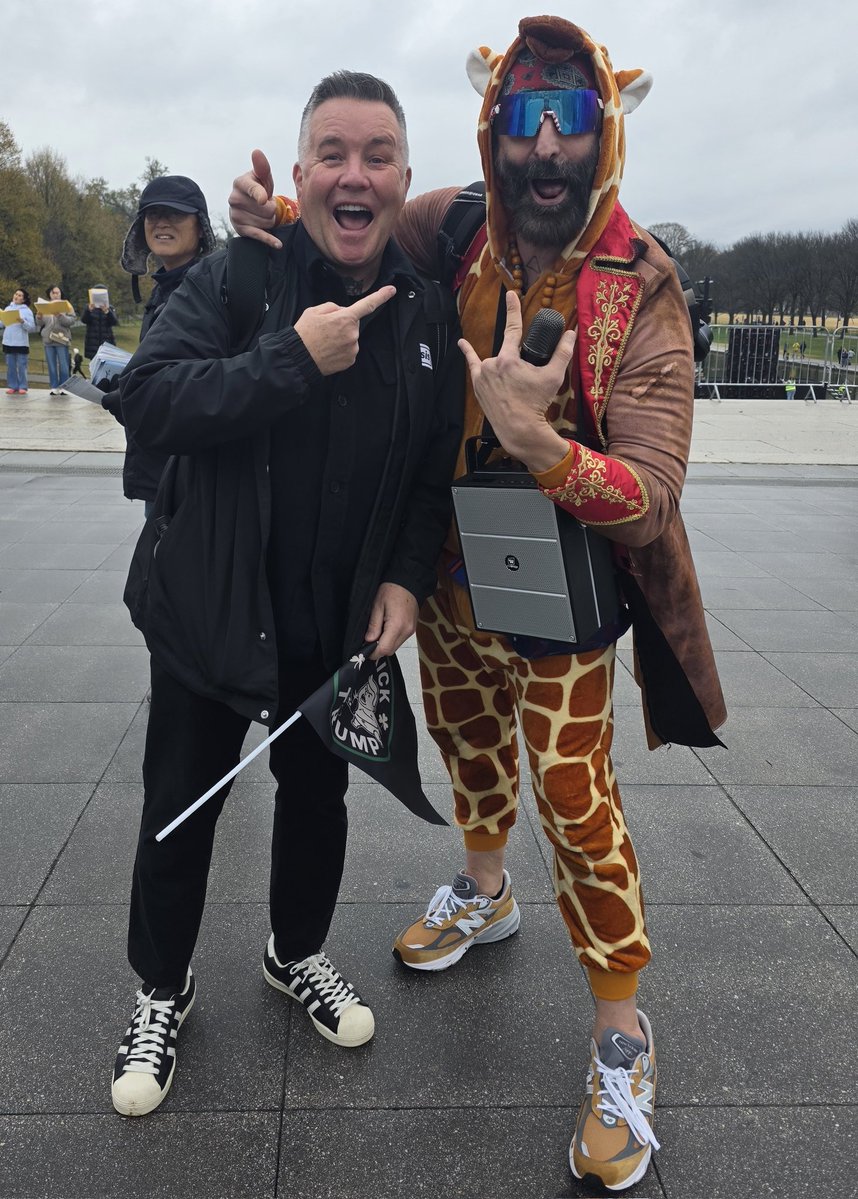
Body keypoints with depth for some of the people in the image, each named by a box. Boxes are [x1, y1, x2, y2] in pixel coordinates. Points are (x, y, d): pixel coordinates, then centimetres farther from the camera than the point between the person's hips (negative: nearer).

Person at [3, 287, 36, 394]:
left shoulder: (27, 310, 0)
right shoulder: (8, 308, 12)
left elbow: (32, 328, -5)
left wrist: (22, 322, -19)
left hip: (21, 343, -4)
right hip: (8, 342, 4)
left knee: (21, 366, -1)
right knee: (10, 366, 7)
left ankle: (22, 387, 5)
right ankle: (12, 386, 13)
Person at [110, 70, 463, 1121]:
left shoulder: (428, 312, -1)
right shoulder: (234, 277, -11)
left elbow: (440, 468, 4)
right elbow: (143, 400, -24)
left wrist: (408, 575, -10)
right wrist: (295, 358, -30)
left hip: (342, 623, 3)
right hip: (210, 609, -2)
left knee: (317, 795, 19)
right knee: (181, 808, 11)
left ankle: (296, 953, 46)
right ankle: (161, 991, 36)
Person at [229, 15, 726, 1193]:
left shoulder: (641, 290, -22)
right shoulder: (451, 229, -11)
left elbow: (650, 499, -27)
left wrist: (535, 439, -45)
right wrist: (273, 211, -12)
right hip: (447, 575, 5)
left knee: (576, 799, -1)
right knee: (467, 741, 24)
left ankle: (622, 1040, 19)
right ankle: (484, 892, 54)